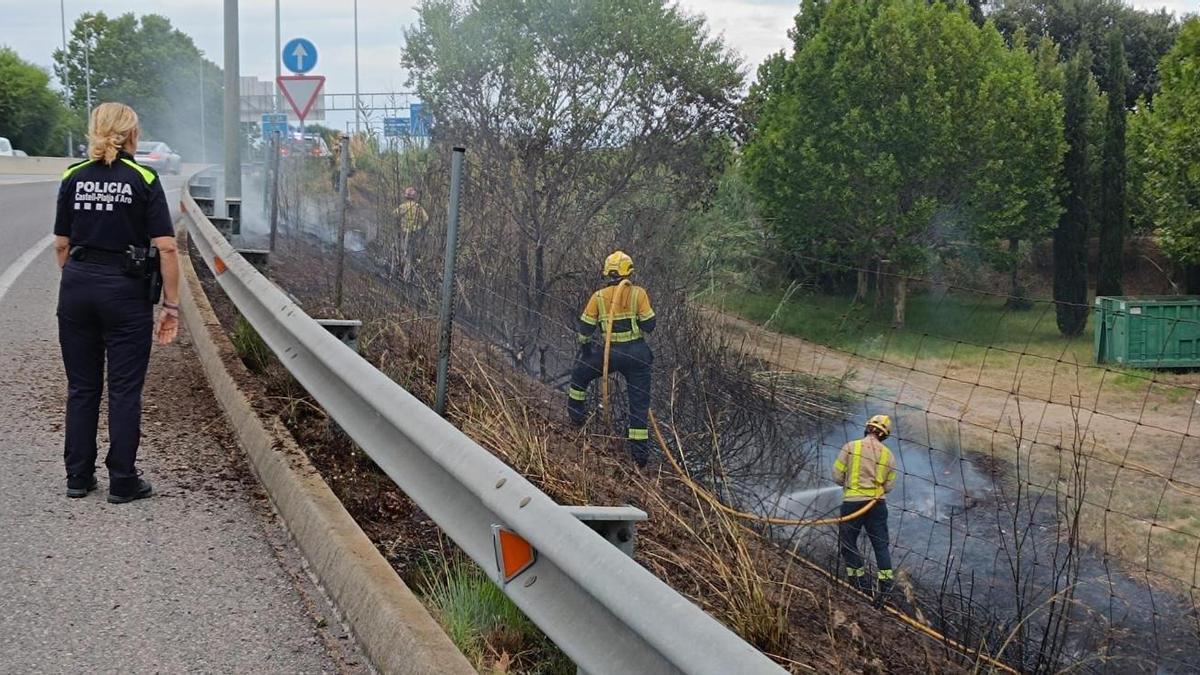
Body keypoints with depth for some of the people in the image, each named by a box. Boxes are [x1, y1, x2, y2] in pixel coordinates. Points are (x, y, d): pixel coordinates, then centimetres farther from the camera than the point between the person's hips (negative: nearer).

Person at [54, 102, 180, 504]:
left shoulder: (73, 177, 5)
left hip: (76, 289, 4)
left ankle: (78, 477, 20)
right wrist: (171, 306, -6)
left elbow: (61, 244, 8)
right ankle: (123, 482, 9)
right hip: (126, 290, -4)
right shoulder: (144, 179, -6)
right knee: (124, 390, 4)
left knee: (82, 387, 13)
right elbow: (166, 247, -11)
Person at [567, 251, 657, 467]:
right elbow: (649, 325, -6)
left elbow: (584, 328, 2)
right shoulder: (638, 294, -7)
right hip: (636, 353, 0)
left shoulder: (598, 297, -3)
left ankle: (576, 415, 38)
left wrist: (584, 346, 21)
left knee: (579, 375, 29)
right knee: (639, 403, 8)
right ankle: (640, 452, 8)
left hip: (607, 352, 0)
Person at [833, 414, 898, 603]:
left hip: (852, 502, -3)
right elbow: (888, 486, 6)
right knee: (881, 545, 10)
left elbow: (837, 475, -4)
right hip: (877, 503, 3)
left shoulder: (850, 447, -4)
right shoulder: (888, 455, 5)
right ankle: (886, 583, 2)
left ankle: (861, 584, 12)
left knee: (849, 543, 10)